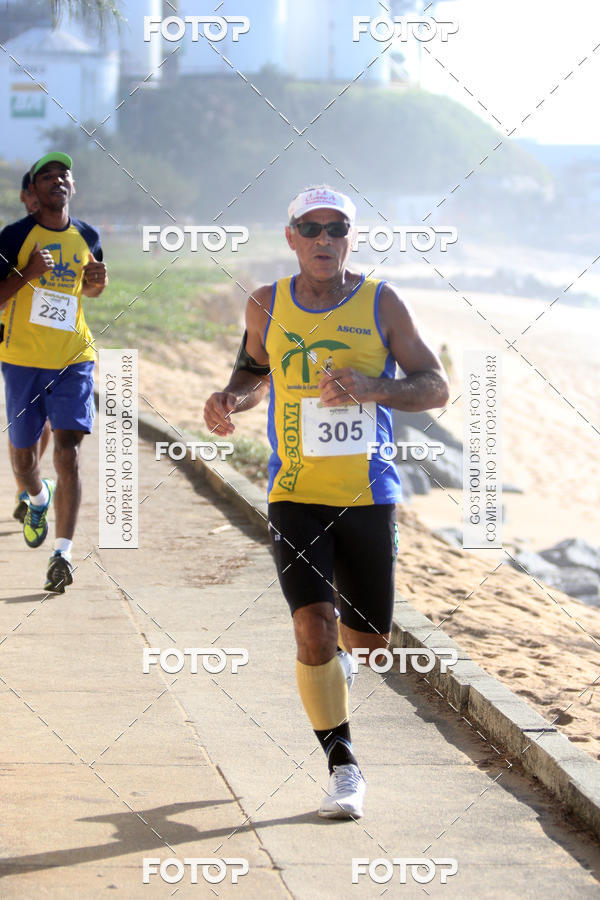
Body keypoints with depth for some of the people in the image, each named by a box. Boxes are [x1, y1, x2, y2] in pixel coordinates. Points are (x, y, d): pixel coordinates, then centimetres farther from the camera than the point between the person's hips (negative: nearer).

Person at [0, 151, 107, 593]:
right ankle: (38, 499, 46)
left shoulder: (87, 237, 7)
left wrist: (99, 282, 2)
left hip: (74, 358, 1)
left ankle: (63, 553, -14)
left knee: (68, 453, -12)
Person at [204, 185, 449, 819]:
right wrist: (232, 399, -2)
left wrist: (373, 389, -21)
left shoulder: (381, 304, -3)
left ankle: (337, 657, 49)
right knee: (313, 625, -17)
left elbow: (436, 387, -2)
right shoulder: (267, 306, 2)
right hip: (295, 495, 0)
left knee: (369, 641, 10)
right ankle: (342, 765, -4)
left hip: (368, 495, 0)